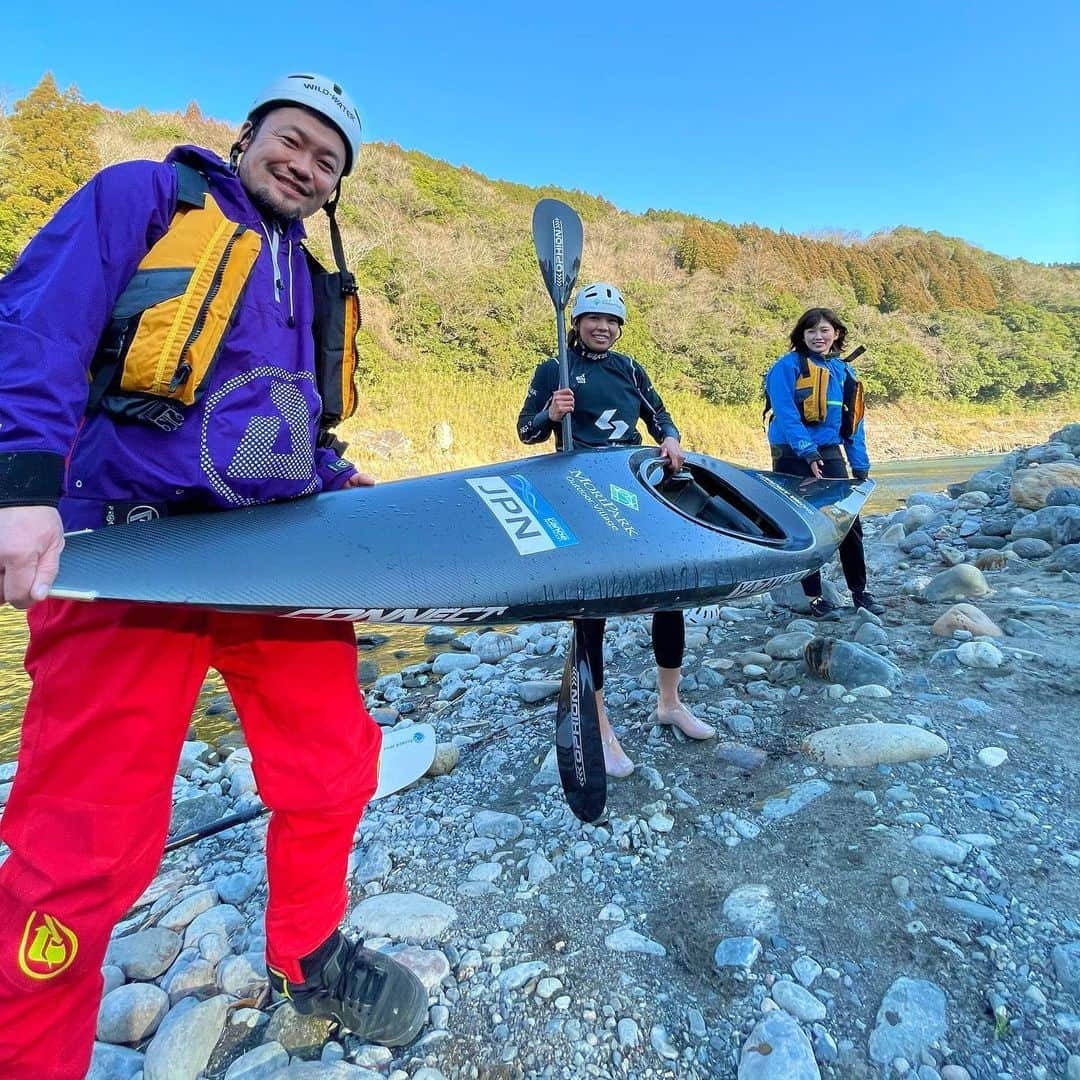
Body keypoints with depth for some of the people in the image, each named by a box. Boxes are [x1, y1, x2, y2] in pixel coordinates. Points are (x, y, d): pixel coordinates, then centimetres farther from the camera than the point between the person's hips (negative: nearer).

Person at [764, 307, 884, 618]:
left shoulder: (844, 371, 13)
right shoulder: (788, 366, -5)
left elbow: (853, 423, 14)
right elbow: (785, 414, -16)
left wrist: (860, 466, 7)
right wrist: (808, 452, -24)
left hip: (829, 454, 5)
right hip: (793, 456, -5)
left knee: (849, 521, 5)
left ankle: (859, 591, 19)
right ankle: (814, 597, 11)